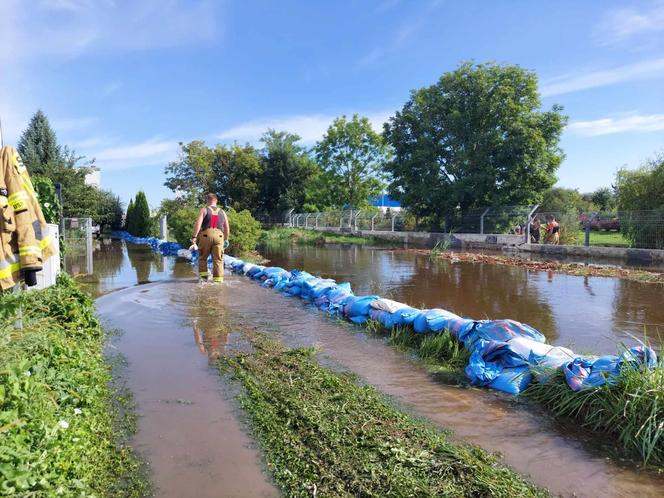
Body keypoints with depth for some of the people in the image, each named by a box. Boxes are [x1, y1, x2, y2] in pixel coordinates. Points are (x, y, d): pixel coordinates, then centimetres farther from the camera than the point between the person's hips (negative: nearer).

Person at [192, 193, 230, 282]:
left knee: (202, 258, 15)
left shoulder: (204, 210, 4)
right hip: (219, 235, 2)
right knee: (218, 260, 4)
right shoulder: (222, 212, 15)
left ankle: (203, 275, 8)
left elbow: (198, 223, -9)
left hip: (206, 234, -2)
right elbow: (227, 228, 16)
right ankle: (218, 279, 0)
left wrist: (195, 237, -11)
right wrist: (226, 239, 25)